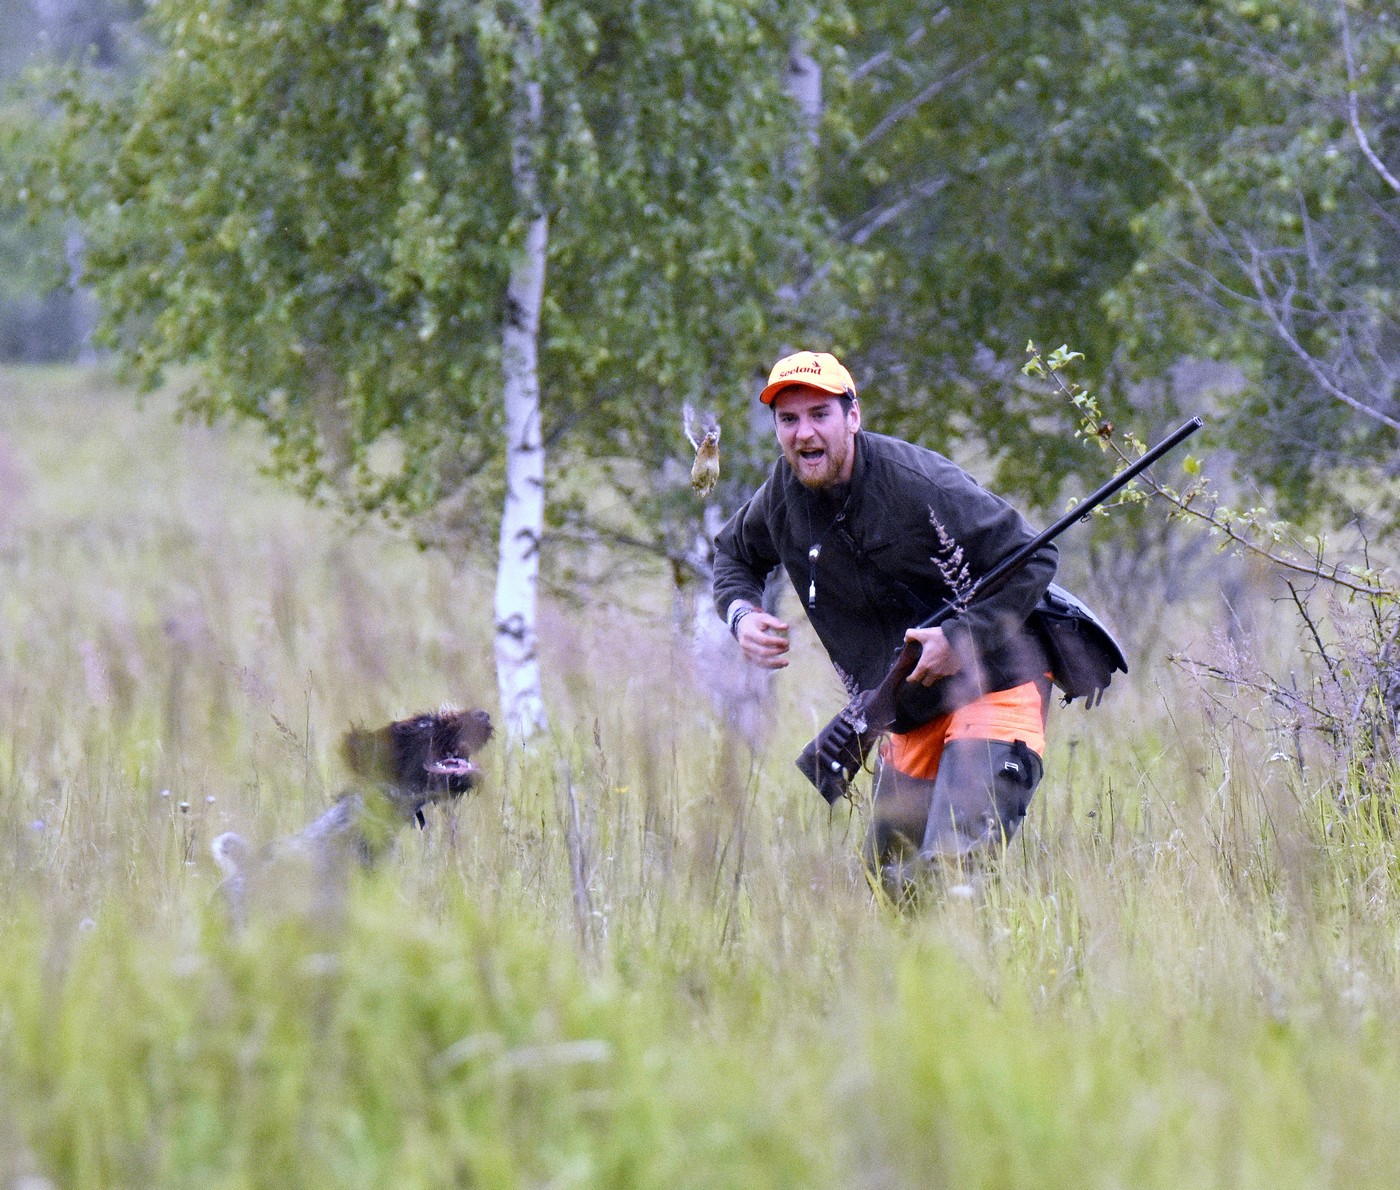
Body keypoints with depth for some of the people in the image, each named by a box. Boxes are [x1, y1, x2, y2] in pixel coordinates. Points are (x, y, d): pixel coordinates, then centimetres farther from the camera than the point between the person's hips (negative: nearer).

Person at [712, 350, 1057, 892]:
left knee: (953, 864, -23)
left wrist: (962, 639, -23)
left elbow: (1033, 561, -16)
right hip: (911, 715, 7)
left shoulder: (920, 483, -20)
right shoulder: (783, 493, -1)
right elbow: (734, 553, 22)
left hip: (992, 684, -7)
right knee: (888, 881, 11)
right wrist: (740, 612, 0)